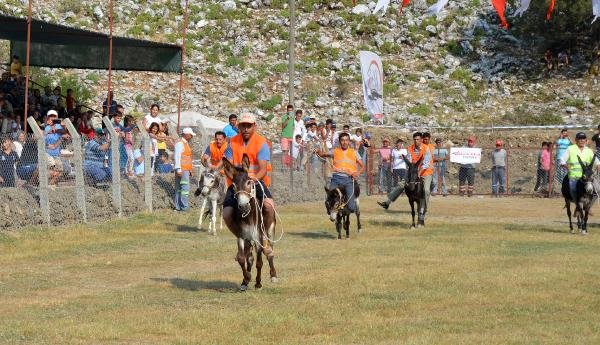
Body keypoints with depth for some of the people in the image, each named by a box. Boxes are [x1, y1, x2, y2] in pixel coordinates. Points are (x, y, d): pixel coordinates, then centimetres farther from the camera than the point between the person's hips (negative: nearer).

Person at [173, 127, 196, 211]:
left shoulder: (186, 144, 20)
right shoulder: (180, 144, -10)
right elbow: (177, 157, -16)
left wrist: (190, 169, 24)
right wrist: (178, 169, -21)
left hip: (186, 169, 10)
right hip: (182, 170, -10)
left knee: (179, 189, 10)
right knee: (185, 188, -13)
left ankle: (178, 207, 12)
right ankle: (184, 206, -13)